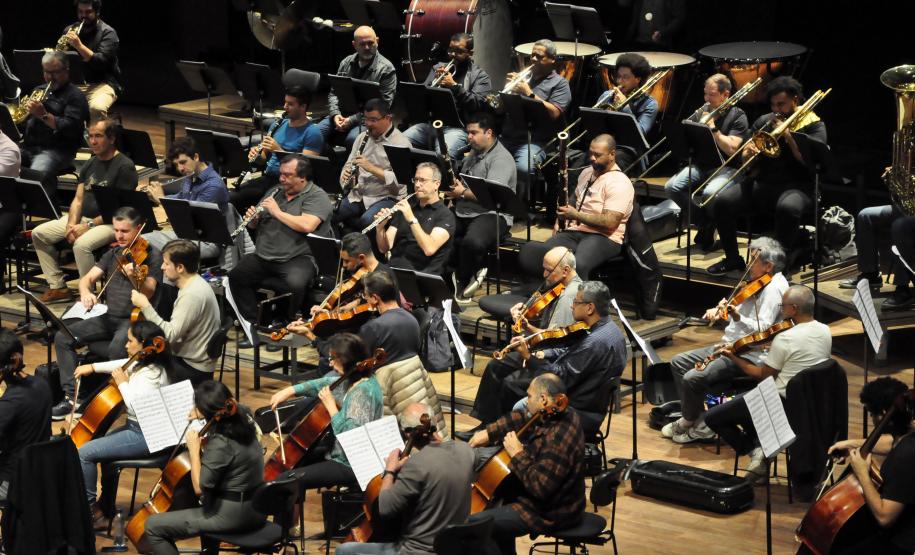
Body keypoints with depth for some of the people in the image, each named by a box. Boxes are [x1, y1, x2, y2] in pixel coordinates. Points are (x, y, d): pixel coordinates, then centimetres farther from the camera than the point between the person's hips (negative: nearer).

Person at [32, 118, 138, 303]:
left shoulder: (124, 166, -10)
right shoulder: (90, 164, 15)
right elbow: (78, 199, 13)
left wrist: (89, 225, -19)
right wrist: (72, 223, -7)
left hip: (110, 223, -8)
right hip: (83, 218, 8)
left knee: (81, 245, -36)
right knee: (39, 234, -3)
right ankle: (57, 287, -1)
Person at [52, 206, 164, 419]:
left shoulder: (152, 255, -7)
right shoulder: (114, 254, 12)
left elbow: (148, 292, -20)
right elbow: (87, 278, 5)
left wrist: (134, 277, -42)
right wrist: (85, 292, -19)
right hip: (110, 317, 7)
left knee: (116, 348, -37)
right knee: (63, 336, -9)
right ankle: (71, 396, -8)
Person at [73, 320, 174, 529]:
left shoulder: (151, 374, -25)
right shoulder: (143, 363, 5)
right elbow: (123, 365, 24)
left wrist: (122, 382, -22)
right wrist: (93, 367, 18)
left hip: (144, 436, -11)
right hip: (137, 428, 11)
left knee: (85, 452, -12)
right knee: (104, 447, 30)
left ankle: (90, 509, 2)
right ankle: (106, 510, 34)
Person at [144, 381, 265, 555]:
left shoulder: (220, 445, -25)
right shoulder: (242, 415, -2)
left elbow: (199, 487, -20)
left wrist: (194, 449, -14)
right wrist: (201, 416, 8)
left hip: (232, 515, -9)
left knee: (153, 526, -3)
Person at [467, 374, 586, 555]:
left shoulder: (557, 440, -31)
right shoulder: (565, 416, -1)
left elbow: (539, 488, -31)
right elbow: (522, 419, 13)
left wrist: (517, 454, -22)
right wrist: (489, 433, 3)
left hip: (549, 513, -10)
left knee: (472, 526, -17)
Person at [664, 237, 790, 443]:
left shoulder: (774, 289, -18)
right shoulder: (756, 283, 13)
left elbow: (762, 329, -27)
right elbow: (737, 310, 24)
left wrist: (737, 317, -42)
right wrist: (717, 311, 4)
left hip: (748, 355, -11)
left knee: (692, 378, -22)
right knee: (678, 362, 9)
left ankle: (690, 422, 4)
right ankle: (697, 420, 5)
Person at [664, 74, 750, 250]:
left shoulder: (737, 116, -4)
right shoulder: (702, 111, 12)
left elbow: (731, 149, -16)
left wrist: (712, 127, -16)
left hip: (725, 168, -5)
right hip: (700, 165, 5)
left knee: (709, 193, -37)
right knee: (672, 186, -21)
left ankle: (710, 228, -4)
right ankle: (703, 223, -3)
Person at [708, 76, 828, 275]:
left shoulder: (813, 125, 2)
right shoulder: (764, 122, 16)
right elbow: (745, 158, 14)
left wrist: (787, 135, -15)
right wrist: (748, 153, -9)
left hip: (797, 184, -5)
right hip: (762, 183, 5)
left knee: (788, 207, -41)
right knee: (722, 201, -20)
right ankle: (732, 258, -4)